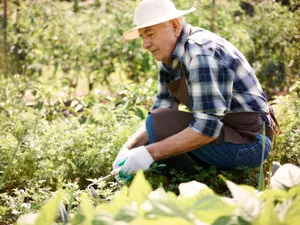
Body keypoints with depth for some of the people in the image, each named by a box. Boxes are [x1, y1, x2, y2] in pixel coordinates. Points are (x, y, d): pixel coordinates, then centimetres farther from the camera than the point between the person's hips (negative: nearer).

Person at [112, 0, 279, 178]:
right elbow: (160, 111, 7)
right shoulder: (168, 55, 7)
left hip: (249, 141, -10)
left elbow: (207, 127, -30)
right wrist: (128, 148, -9)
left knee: (159, 125, -25)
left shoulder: (201, 53, -24)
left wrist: (151, 152, -30)